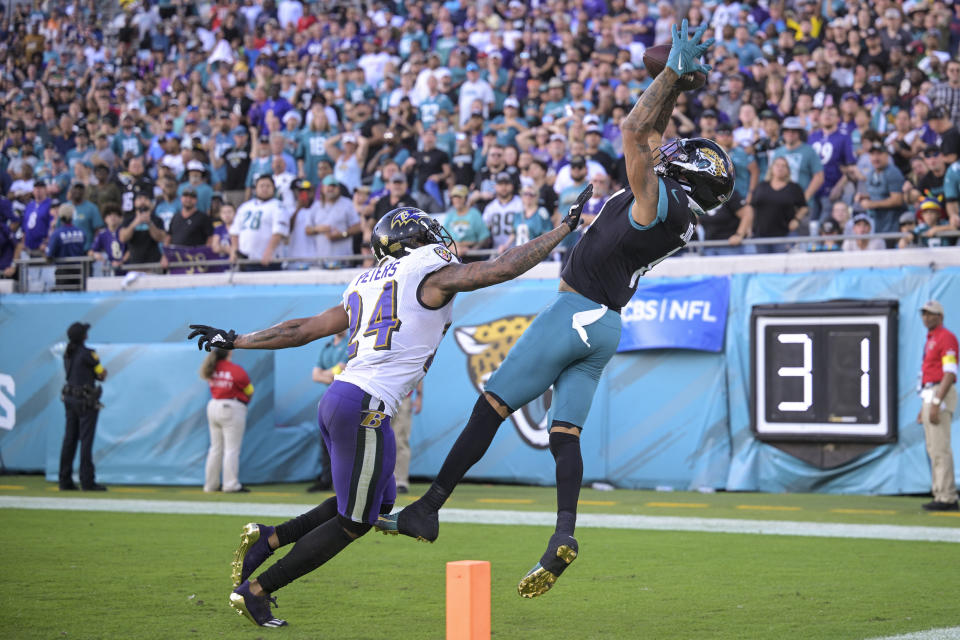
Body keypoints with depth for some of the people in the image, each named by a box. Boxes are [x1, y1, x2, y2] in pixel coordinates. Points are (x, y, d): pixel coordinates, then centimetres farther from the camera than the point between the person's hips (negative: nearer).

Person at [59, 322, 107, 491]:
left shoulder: (67, 354, 8)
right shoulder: (88, 354, -15)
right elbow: (102, 375, -6)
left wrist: (96, 374, 5)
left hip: (69, 399, 7)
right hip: (86, 401, -7)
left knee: (69, 439, 9)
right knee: (86, 440, -5)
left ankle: (65, 480, 9)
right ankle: (87, 481, -5)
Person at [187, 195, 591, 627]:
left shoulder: (364, 288, 22)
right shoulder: (432, 273, 1)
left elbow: (304, 328, 23)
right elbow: (503, 268, -4)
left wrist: (234, 341, 32)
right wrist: (564, 228, 5)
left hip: (338, 397, 9)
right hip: (365, 407, -9)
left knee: (379, 502, 21)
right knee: (353, 522, 2)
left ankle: (266, 539, 15)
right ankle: (254, 590, 5)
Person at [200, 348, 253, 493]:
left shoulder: (211, 369, 3)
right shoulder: (236, 370, -14)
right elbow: (250, 391, -5)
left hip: (213, 406, 7)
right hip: (232, 409, -7)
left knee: (215, 448, 13)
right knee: (232, 449, -5)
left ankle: (210, 484, 17)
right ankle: (231, 485, -7)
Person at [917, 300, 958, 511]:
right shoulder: (930, 340, 21)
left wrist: (936, 403, -25)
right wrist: (925, 406, 23)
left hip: (941, 396, -11)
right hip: (930, 398, 11)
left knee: (940, 448, -14)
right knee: (933, 449, 10)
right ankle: (941, 495, 13)